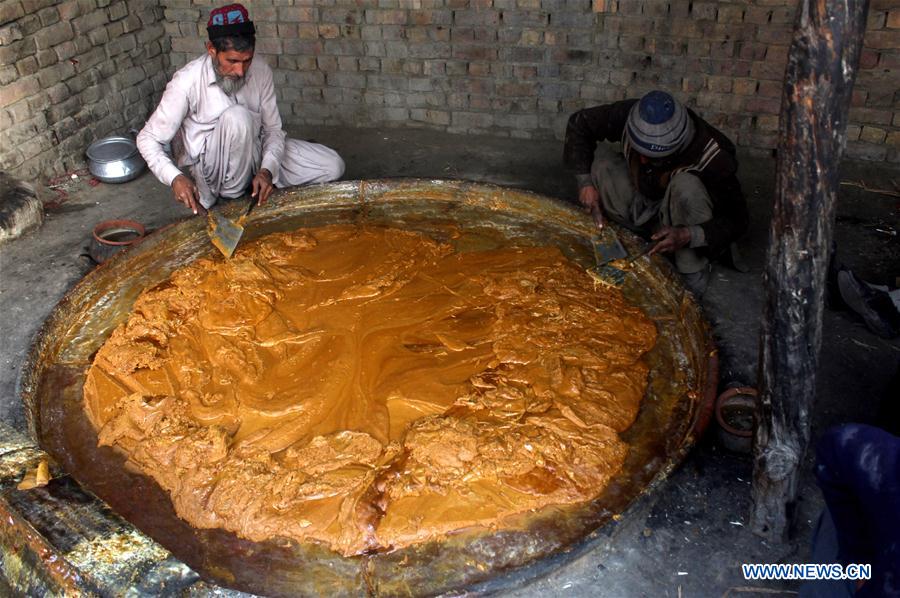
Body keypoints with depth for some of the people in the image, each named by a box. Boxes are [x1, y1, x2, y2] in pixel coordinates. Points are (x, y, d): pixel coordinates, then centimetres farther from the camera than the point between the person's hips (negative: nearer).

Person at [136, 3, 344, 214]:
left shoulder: (260, 71, -11)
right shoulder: (187, 81, -22)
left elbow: (273, 129, -4)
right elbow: (148, 139, -16)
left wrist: (267, 169, -25)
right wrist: (175, 178, -35)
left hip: (254, 153, 5)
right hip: (212, 169, -5)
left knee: (332, 166, -7)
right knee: (237, 116, -36)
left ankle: (252, 182, 5)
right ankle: (233, 194, -14)